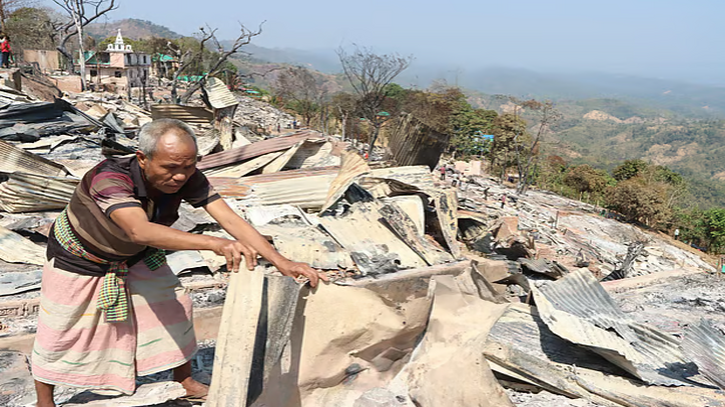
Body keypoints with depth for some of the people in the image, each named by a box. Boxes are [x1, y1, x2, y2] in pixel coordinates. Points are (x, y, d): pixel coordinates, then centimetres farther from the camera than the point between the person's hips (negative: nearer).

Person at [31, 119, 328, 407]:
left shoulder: (188, 178, -27)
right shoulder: (109, 178, -41)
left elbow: (230, 220, -34)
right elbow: (140, 231, -57)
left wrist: (280, 261, -47)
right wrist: (214, 243, -71)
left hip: (135, 256, 4)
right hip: (78, 258, -4)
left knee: (174, 307, 1)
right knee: (60, 330, 6)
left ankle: (185, 381, 22)